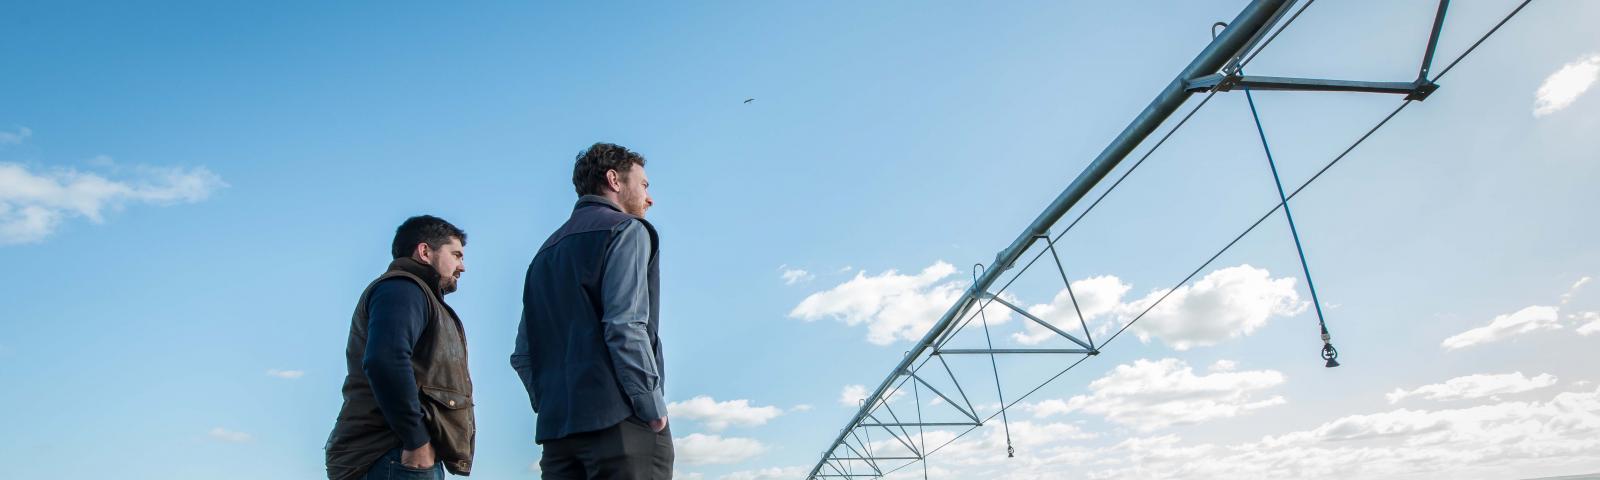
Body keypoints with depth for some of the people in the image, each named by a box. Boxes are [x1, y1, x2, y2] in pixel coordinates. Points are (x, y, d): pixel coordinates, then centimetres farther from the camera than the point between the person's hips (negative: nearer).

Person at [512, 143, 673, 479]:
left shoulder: (547, 251, 24)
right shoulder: (626, 229, 1)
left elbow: (522, 355, 19)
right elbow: (625, 327, -14)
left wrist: (551, 407, 17)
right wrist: (653, 407, -12)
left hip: (558, 427, 8)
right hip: (618, 422, -7)